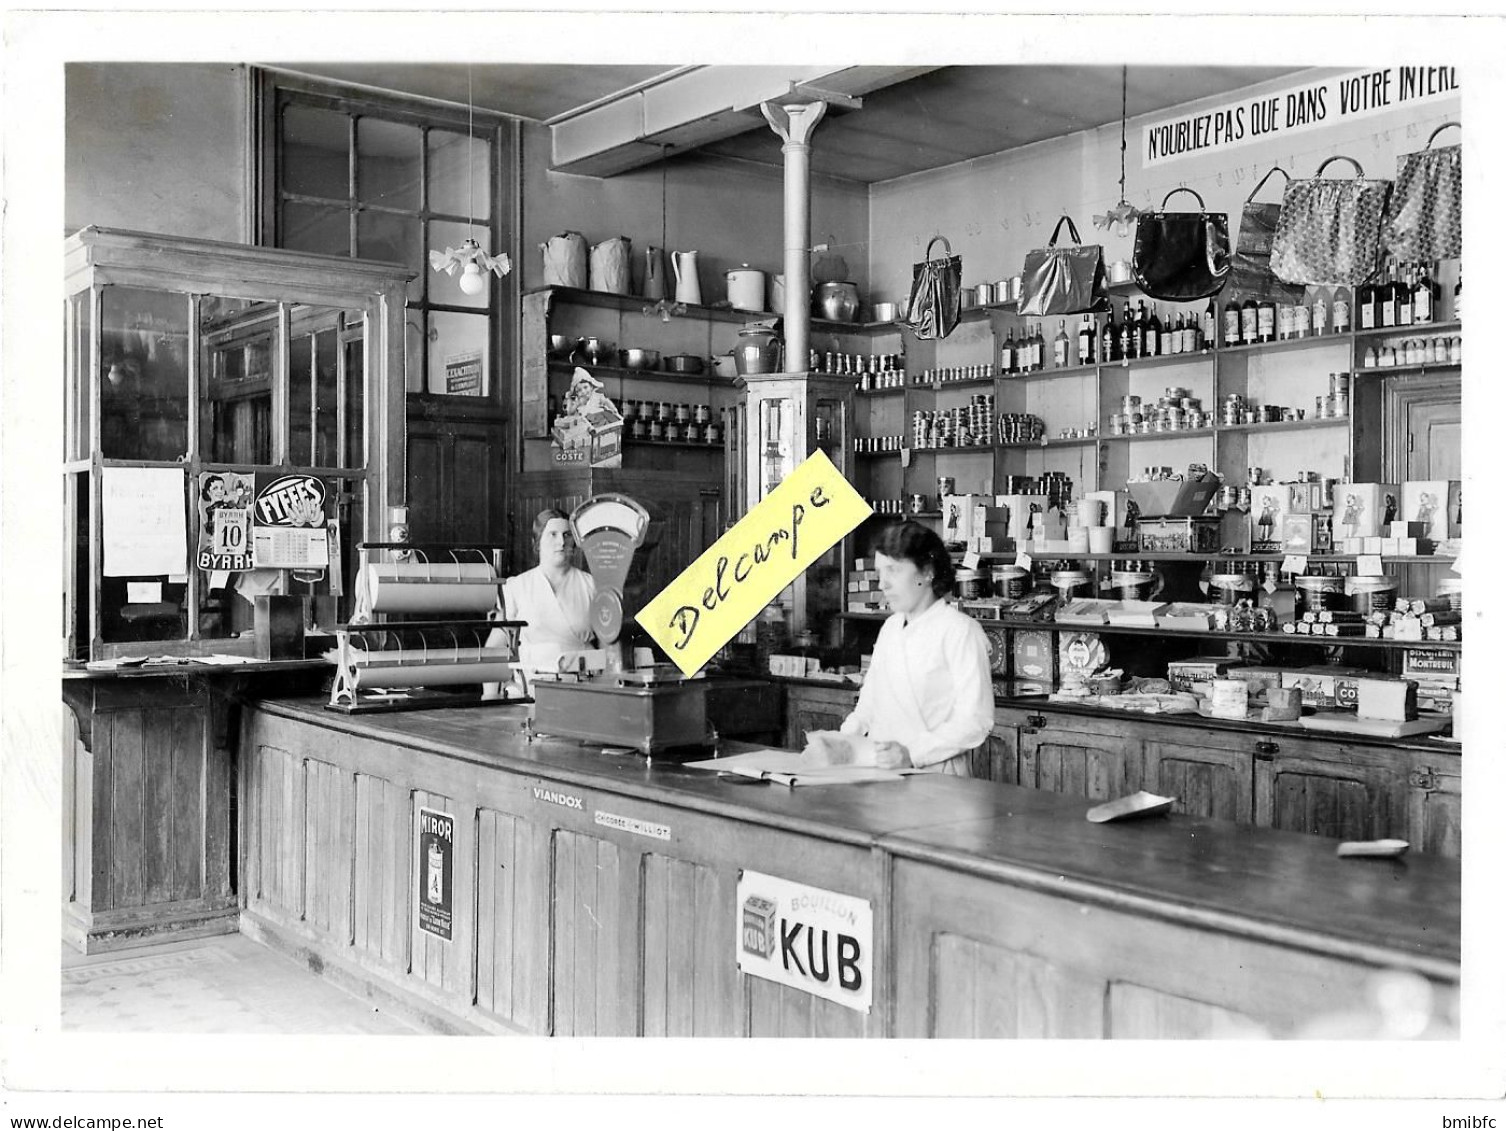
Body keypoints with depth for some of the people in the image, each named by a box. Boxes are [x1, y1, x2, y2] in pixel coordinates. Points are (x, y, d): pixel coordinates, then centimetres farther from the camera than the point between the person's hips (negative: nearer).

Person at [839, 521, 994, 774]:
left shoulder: (960, 630, -6)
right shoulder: (890, 627, 18)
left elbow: (975, 721, -12)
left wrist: (912, 753, -21)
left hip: (935, 773, -5)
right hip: (880, 771, 6)